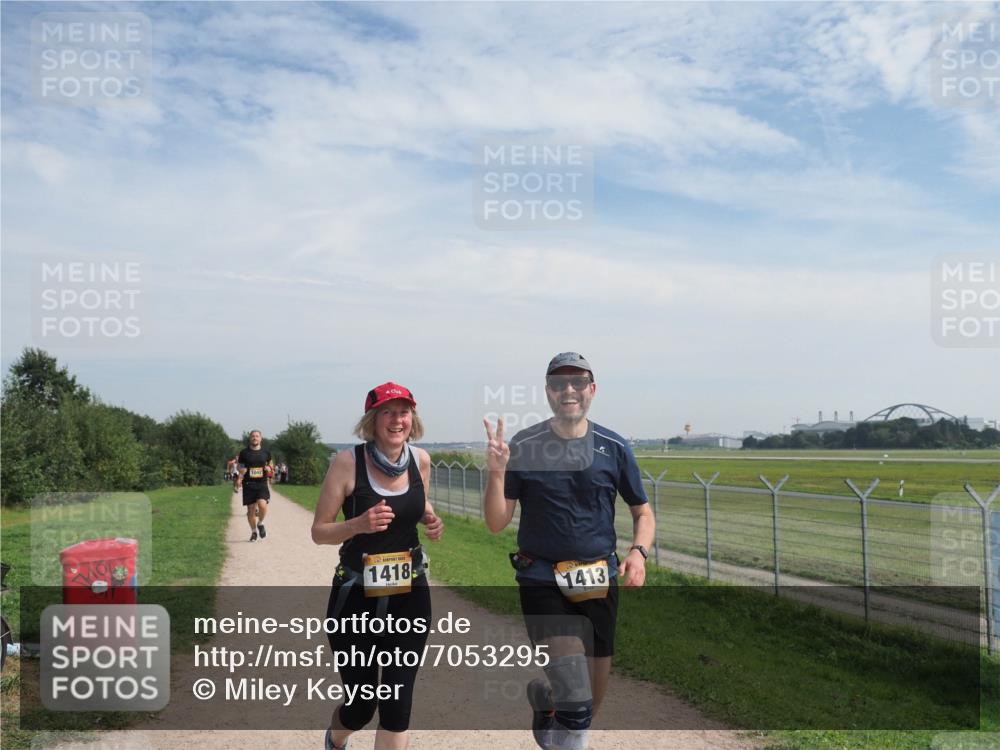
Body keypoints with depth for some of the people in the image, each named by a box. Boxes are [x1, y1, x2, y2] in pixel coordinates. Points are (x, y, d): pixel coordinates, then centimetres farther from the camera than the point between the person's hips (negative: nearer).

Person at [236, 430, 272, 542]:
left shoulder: (266, 452, 6)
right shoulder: (244, 453, 2)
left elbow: (270, 464, 20)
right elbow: (240, 469, 8)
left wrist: (268, 468, -3)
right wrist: (239, 479, -10)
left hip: (262, 484, 0)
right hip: (248, 484, 0)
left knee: (262, 504, -21)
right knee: (251, 509, 3)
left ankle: (260, 523, 8)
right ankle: (253, 531, 23)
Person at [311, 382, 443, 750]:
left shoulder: (421, 460, -2)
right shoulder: (348, 462, -15)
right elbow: (319, 532, -9)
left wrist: (432, 520, -3)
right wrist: (359, 524, -28)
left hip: (410, 595, 3)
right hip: (356, 596, -3)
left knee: (398, 703, 0)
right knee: (361, 704, 9)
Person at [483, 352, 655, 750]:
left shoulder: (614, 448, 0)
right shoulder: (522, 447, -5)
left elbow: (643, 512, 10)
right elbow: (496, 523, -4)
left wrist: (638, 552, -9)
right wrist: (496, 472, -21)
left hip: (598, 581, 3)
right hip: (542, 579, -3)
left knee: (594, 697, 12)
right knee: (577, 701, -17)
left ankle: (545, 696, 42)